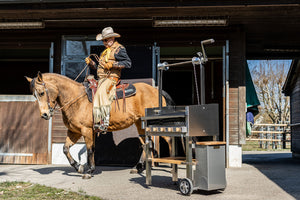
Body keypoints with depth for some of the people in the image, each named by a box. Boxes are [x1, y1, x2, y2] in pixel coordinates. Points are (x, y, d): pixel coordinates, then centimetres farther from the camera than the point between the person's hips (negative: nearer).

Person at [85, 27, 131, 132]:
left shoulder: (119, 49, 0)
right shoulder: (105, 51, 27)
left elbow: (128, 63, -10)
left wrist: (112, 64, -16)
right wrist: (91, 63, 13)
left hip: (112, 77, -10)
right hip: (102, 78, 10)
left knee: (101, 92, -34)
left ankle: (105, 121, -38)